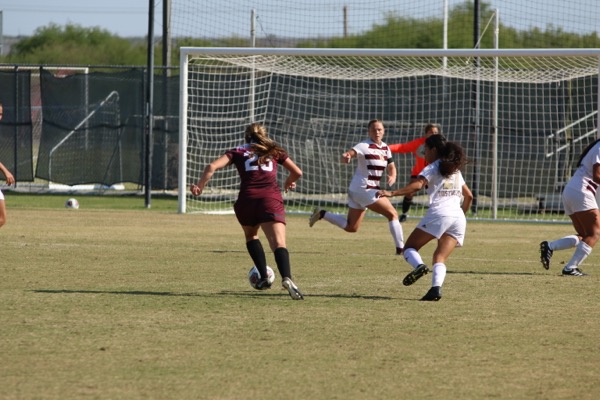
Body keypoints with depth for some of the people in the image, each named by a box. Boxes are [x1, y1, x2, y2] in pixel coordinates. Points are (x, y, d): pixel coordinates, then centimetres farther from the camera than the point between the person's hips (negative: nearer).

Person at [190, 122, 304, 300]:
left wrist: (200, 186, 13)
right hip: (271, 199, -1)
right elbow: (297, 172, 24)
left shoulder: (238, 152, 20)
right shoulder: (274, 151, 23)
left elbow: (212, 167, 5)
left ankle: (264, 278, 23)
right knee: (278, 243, -15)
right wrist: (288, 183, 44)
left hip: (246, 200, 1)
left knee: (251, 235, 30)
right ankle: (286, 278, -42)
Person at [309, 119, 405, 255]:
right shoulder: (365, 146, -15)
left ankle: (321, 214, 17)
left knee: (350, 227, 12)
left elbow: (391, 167, 17)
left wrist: (392, 177, -7)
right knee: (393, 214, -8)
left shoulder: (385, 148, 10)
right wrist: (345, 157, -56)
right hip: (364, 189, -9)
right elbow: (349, 154, -31)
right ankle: (400, 248, -3)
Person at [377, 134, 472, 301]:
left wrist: (392, 193, -18)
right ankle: (436, 288, -28)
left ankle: (419, 265, -29)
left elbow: (417, 185, -13)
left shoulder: (432, 168, 5)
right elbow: (468, 195, 29)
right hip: (458, 218, 6)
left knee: (410, 247, 4)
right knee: (440, 258, 0)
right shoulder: (455, 170, 26)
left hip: (438, 213, -6)